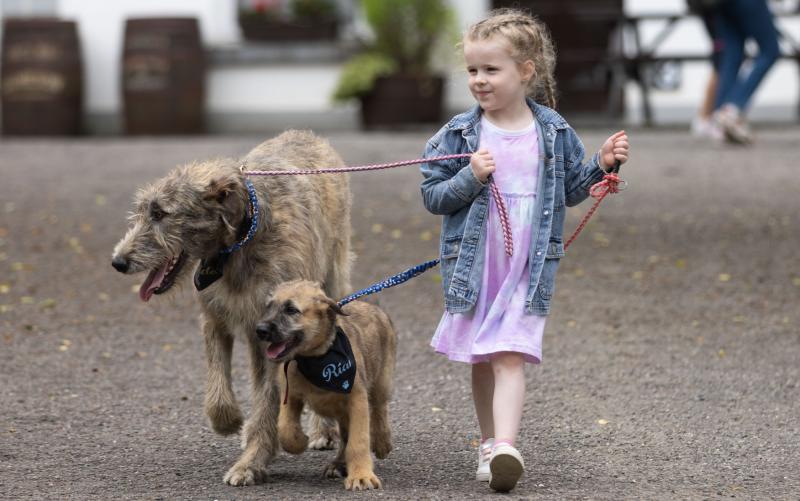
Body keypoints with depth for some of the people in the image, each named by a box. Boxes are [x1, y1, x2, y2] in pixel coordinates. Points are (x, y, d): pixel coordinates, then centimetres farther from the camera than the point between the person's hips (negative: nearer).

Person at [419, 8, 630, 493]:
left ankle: (505, 447, -25)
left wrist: (602, 165, -1)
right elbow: (433, 195, -1)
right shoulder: (459, 134, -2)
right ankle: (489, 442, 26)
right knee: (481, 361, 11)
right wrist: (471, 178, -17)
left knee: (510, 357, -14)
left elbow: (569, 190, 15)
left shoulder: (554, 132, 1)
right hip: (472, 265, 1)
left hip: (529, 267, -1)